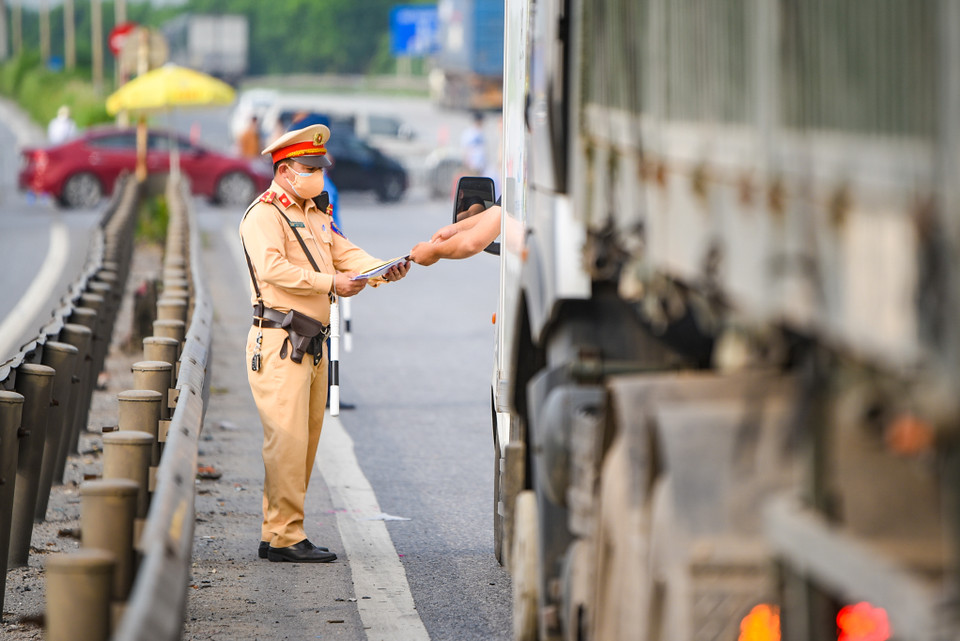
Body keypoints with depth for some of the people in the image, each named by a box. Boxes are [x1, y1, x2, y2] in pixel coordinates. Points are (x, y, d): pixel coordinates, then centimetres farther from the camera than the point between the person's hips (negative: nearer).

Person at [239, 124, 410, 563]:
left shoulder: (316, 217, 21)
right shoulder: (264, 216, -7)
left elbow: (346, 254, 11)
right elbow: (272, 268, -21)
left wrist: (384, 270, -9)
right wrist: (330, 283, -24)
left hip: (313, 342, 9)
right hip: (279, 344, -9)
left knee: (305, 439, 10)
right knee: (287, 440, -11)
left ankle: (274, 535, 15)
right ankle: (285, 536, -9)